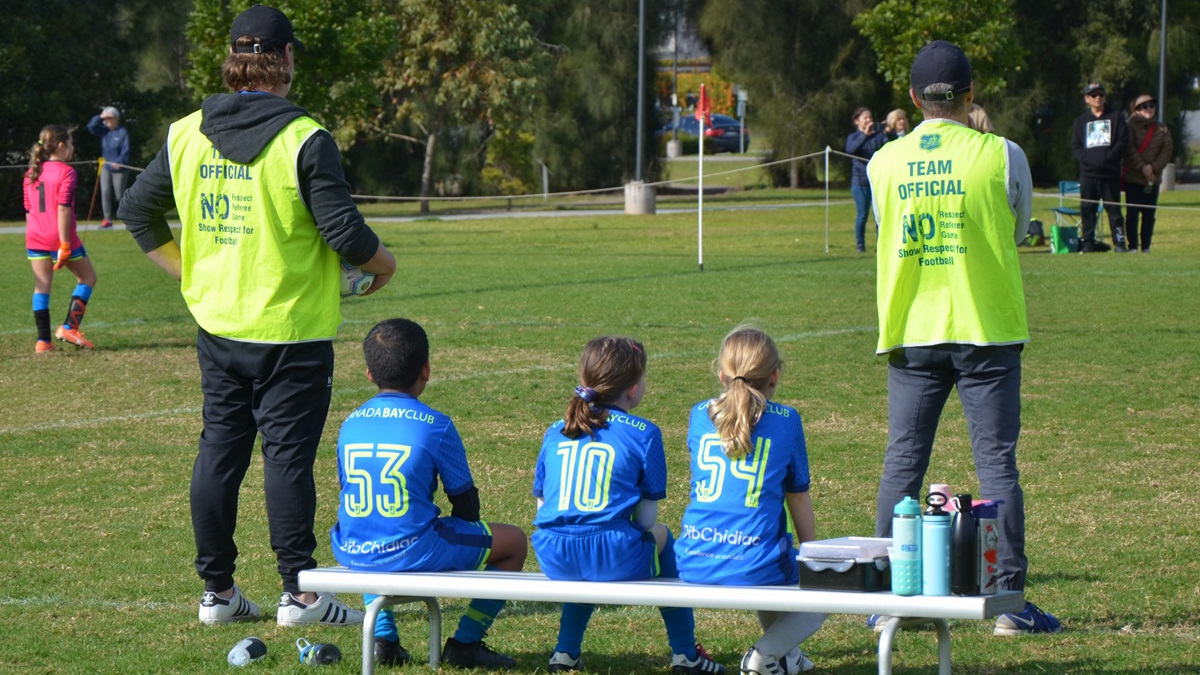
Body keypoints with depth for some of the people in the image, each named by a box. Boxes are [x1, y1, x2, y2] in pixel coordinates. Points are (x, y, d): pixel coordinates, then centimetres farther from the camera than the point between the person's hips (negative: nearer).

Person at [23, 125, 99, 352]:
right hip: (59, 236, -6)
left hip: (35, 238, 6)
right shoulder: (66, 172, -9)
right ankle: (69, 327, -2)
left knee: (42, 286, 6)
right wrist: (64, 244, -17)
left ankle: (43, 340, 0)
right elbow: (63, 208, -17)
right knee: (87, 277, 10)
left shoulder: (31, 174, 11)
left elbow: (28, 210, 14)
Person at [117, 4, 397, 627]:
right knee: (288, 454, -2)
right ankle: (299, 593, 1)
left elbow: (136, 210, 12)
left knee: (220, 450, 11)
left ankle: (217, 590, 15)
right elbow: (342, 230, -17)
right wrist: (381, 261, 3)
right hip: (291, 328, -5)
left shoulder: (186, 134, 3)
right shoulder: (303, 139, -15)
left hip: (217, 323, 5)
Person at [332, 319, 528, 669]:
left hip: (353, 559, 5)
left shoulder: (350, 425, 7)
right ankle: (465, 643, 12)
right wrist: (466, 542, 23)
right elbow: (465, 502, 2)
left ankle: (383, 638, 29)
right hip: (415, 555, -5)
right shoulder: (436, 426, -6)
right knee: (513, 541, 14)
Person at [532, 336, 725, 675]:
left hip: (552, 558, 4)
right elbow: (646, 518, 1)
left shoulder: (555, 432, 14)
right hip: (615, 558, -4)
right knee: (661, 538, 30)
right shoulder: (643, 433, 0)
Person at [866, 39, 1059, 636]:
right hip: (987, 329, -2)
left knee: (902, 462, 8)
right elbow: (1019, 230, 9)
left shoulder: (885, 162, 1)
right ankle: (1009, 600, 0)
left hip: (910, 333, 2)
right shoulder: (1000, 156, -7)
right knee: (997, 462, 1)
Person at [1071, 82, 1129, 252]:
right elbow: (1075, 146, 8)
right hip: (1088, 173, 2)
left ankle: (1119, 241, -2)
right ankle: (1088, 241, 5)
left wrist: (1108, 158, -11)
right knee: (1087, 209, 0)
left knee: (1114, 209, -3)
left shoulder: (1116, 116, 10)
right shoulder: (1081, 120, 15)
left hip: (1111, 172, -2)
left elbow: (1123, 141, 1)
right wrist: (1087, 159, -10)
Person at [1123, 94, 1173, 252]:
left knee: (1149, 214, 3)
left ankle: (1146, 246, 9)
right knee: (1132, 213, -4)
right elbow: (1129, 149, -10)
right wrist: (1142, 168, -18)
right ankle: (1133, 246, 0)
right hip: (1133, 177, -3)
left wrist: (1153, 167, -13)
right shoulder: (1131, 126, -1)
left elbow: (1167, 150, 1)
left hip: (1153, 178, 3)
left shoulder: (1162, 129, 10)